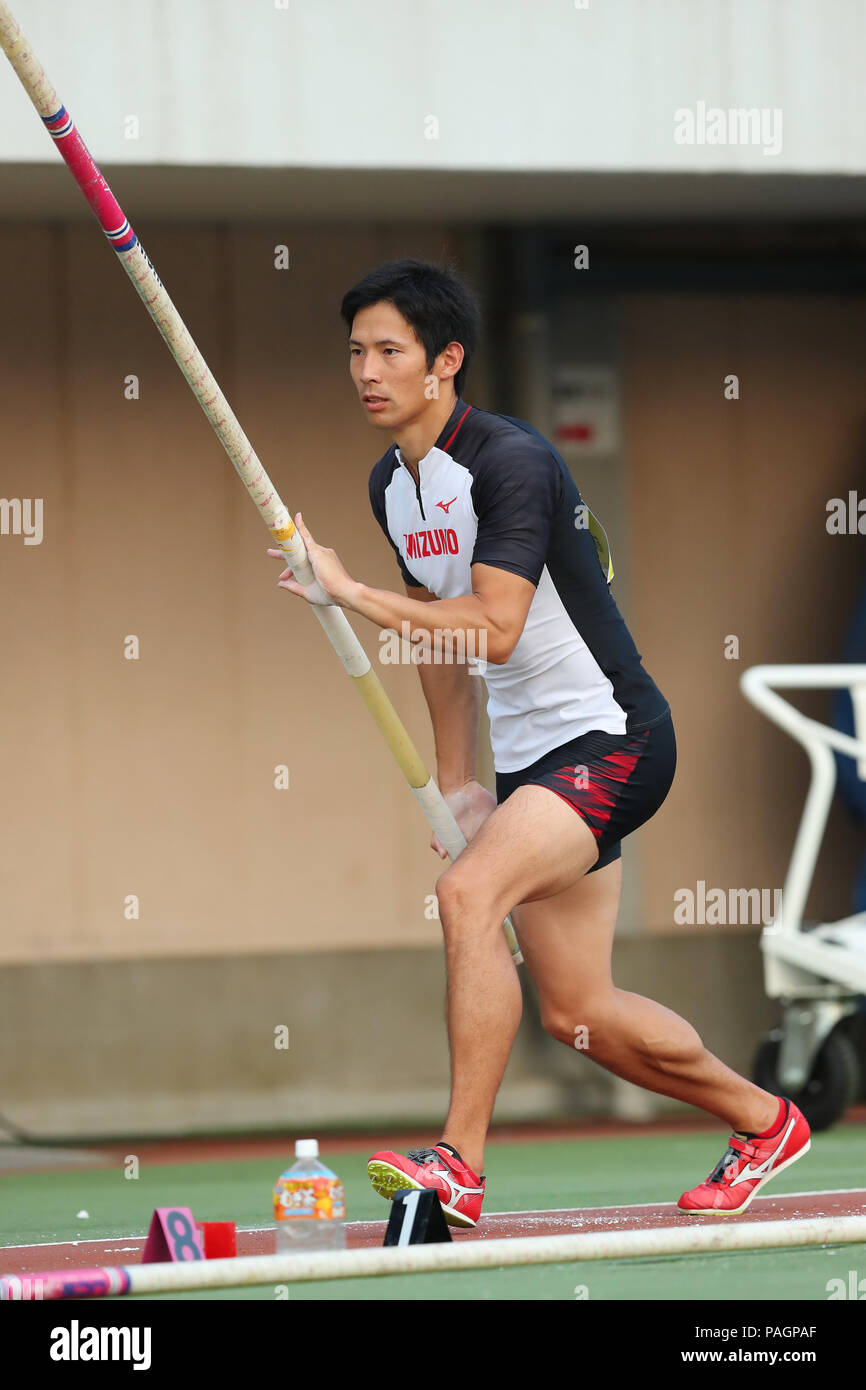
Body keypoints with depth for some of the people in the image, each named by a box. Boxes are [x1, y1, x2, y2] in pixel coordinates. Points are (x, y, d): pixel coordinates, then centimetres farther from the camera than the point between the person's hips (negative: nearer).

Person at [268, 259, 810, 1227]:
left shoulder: (510, 461, -19)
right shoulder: (391, 485, 8)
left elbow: (494, 630, -28)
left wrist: (351, 593, -27)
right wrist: (454, 779, 17)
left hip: (611, 738, -9)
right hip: (525, 758, 9)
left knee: (468, 892, -30)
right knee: (575, 1012, 10)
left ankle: (459, 1164, -31)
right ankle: (763, 1120, 32)